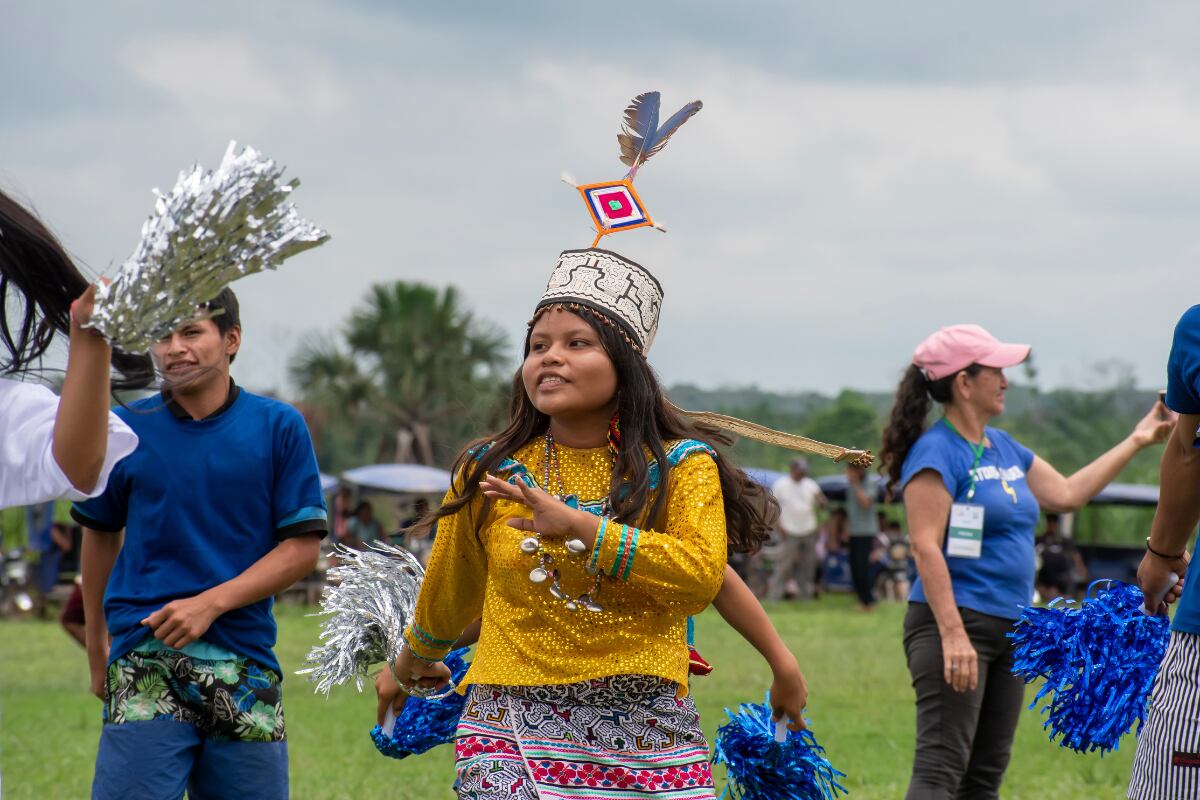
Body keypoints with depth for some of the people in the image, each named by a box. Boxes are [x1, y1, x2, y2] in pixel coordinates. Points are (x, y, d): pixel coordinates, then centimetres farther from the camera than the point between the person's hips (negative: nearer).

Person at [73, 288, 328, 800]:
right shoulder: (127, 430, 4)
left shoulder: (279, 427, 3)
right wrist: (96, 646, 19)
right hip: (145, 662, -1)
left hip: (244, 662, 1)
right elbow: (99, 532, 18)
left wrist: (210, 604, -11)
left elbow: (303, 546, 1)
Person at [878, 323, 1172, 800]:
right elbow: (925, 547, -18)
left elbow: (1066, 493, 24)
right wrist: (952, 632, -25)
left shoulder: (1004, 449, 15)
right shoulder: (936, 453, -11)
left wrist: (1136, 441, 24)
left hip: (1009, 630, 9)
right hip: (956, 623, -9)